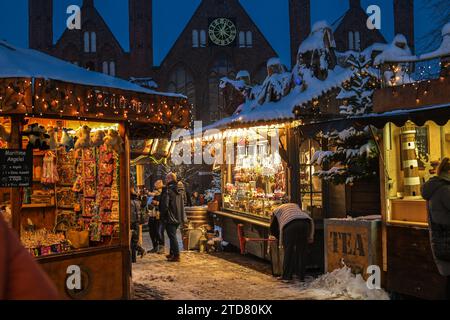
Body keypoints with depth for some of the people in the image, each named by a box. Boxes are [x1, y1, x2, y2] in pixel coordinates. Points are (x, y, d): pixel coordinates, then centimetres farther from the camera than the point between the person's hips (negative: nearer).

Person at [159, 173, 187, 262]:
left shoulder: (168, 190, -17)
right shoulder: (180, 189, 7)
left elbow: (164, 204, -19)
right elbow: (182, 203, 18)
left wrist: (163, 215, -7)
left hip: (170, 217, -8)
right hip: (179, 217, 8)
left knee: (172, 236, -2)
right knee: (173, 235, 19)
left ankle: (176, 256, -2)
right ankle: (172, 253, 28)